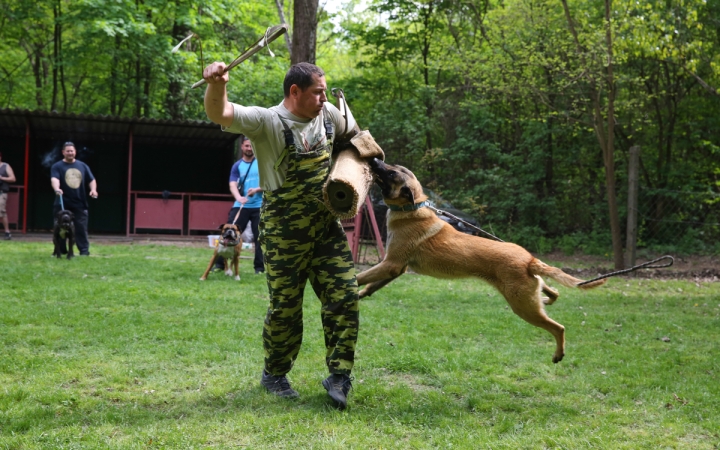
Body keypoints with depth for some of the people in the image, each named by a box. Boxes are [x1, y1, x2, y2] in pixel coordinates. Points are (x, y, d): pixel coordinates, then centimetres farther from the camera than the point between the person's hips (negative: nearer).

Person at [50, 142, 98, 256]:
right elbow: (54, 179, -15)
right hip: (62, 204, -2)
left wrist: (93, 189, -2)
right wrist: (56, 188, -36)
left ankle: (84, 250, 1)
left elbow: (91, 180, 18)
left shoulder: (82, 166, 15)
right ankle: (61, 250, 11)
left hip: (80, 204, 2)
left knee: (81, 228, -2)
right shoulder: (57, 166, 2)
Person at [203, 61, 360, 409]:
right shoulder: (267, 122, -15)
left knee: (344, 297, -1)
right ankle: (274, 374, 25)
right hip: (284, 233, -5)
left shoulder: (328, 114, 4)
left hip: (327, 226, 5)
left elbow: (353, 133, 27)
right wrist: (216, 85, -52)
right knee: (285, 307, 3)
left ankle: (339, 376, 9)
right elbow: (219, 114, -32)